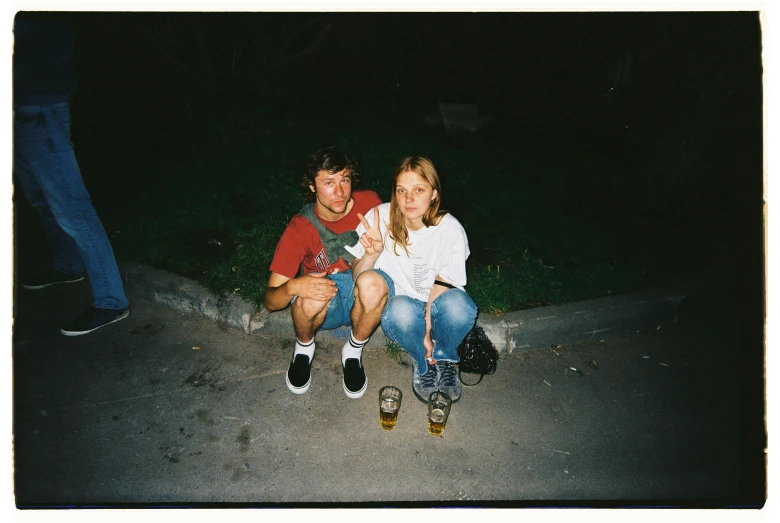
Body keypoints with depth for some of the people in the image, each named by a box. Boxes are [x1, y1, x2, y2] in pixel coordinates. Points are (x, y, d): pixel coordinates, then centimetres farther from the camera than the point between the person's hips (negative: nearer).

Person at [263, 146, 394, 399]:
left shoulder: (369, 203, -10)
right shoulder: (300, 228, -14)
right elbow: (270, 301, -13)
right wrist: (292, 287, -38)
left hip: (364, 301, 1)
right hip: (324, 306, 0)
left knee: (372, 282, -35)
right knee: (310, 294, -36)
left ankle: (354, 351, -5)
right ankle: (304, 346, 1)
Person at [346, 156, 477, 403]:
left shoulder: (451, 229, -15)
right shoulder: (380, 218, -15)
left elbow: (443, 285, -9)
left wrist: (427, 329, -21)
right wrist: (372, 253, -33)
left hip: (434, 307, 1)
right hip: (398, 306, 0)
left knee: (458, 303, -34)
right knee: (402, 308, -36)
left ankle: (444, 359, -2)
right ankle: (423, 362, -4)